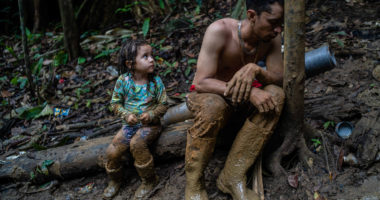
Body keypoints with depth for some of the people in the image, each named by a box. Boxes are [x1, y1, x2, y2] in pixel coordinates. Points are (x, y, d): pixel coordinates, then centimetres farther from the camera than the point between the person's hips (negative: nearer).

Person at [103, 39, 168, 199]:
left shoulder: (156, 81, -8)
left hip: (150, 124, -3)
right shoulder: (123, 81, -7)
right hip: (130, 124, 3)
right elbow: (115, 103, 1)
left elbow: (163, 105, -3)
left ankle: (149, 180, -10)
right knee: (112, 152, -12)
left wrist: (151, 115, -21)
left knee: (136, 143, -32)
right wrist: (126, 115, -16)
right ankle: (115, 181, 21)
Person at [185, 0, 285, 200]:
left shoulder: (271, 37, -11)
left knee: (276, 95, -23)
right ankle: (193, 184, -19)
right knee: (213, 106, -40)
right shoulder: (220, 30, -27)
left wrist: (255, 69, -37)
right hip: (204, 95, -5)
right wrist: (250, 92, -42)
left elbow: (279, 79, -13)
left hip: (239, 98, 5)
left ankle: (233, 176, -22)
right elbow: (202, 82, -31)